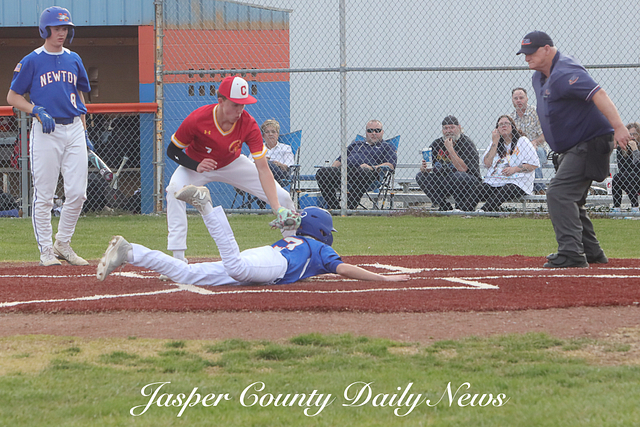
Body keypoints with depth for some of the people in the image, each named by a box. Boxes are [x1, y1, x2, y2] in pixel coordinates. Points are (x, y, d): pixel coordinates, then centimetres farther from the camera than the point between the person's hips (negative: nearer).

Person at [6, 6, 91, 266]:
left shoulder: (73, 60, 13)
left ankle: (63, 244, 15)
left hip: (74, 130, 4)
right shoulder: (32, 61, -1)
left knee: (77, 193, -1)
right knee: (44, 195, -3)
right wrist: (37, 111, -14)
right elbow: (13, 97, 2)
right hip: (45, 131, -4)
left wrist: (83, 129, 15)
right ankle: (46, 250, 5)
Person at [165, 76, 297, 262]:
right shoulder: (197, 120, -35)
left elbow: (263, 169, -32)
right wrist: (196, 166, -39)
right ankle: (178, 257, -31)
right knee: (175, 189, -35)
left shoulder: (249, 124, -30)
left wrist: (278, 208, -42)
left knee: (282, 198, -7)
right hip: (196, 164, -2)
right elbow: (172, 150, -19)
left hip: (232, 165, 2)